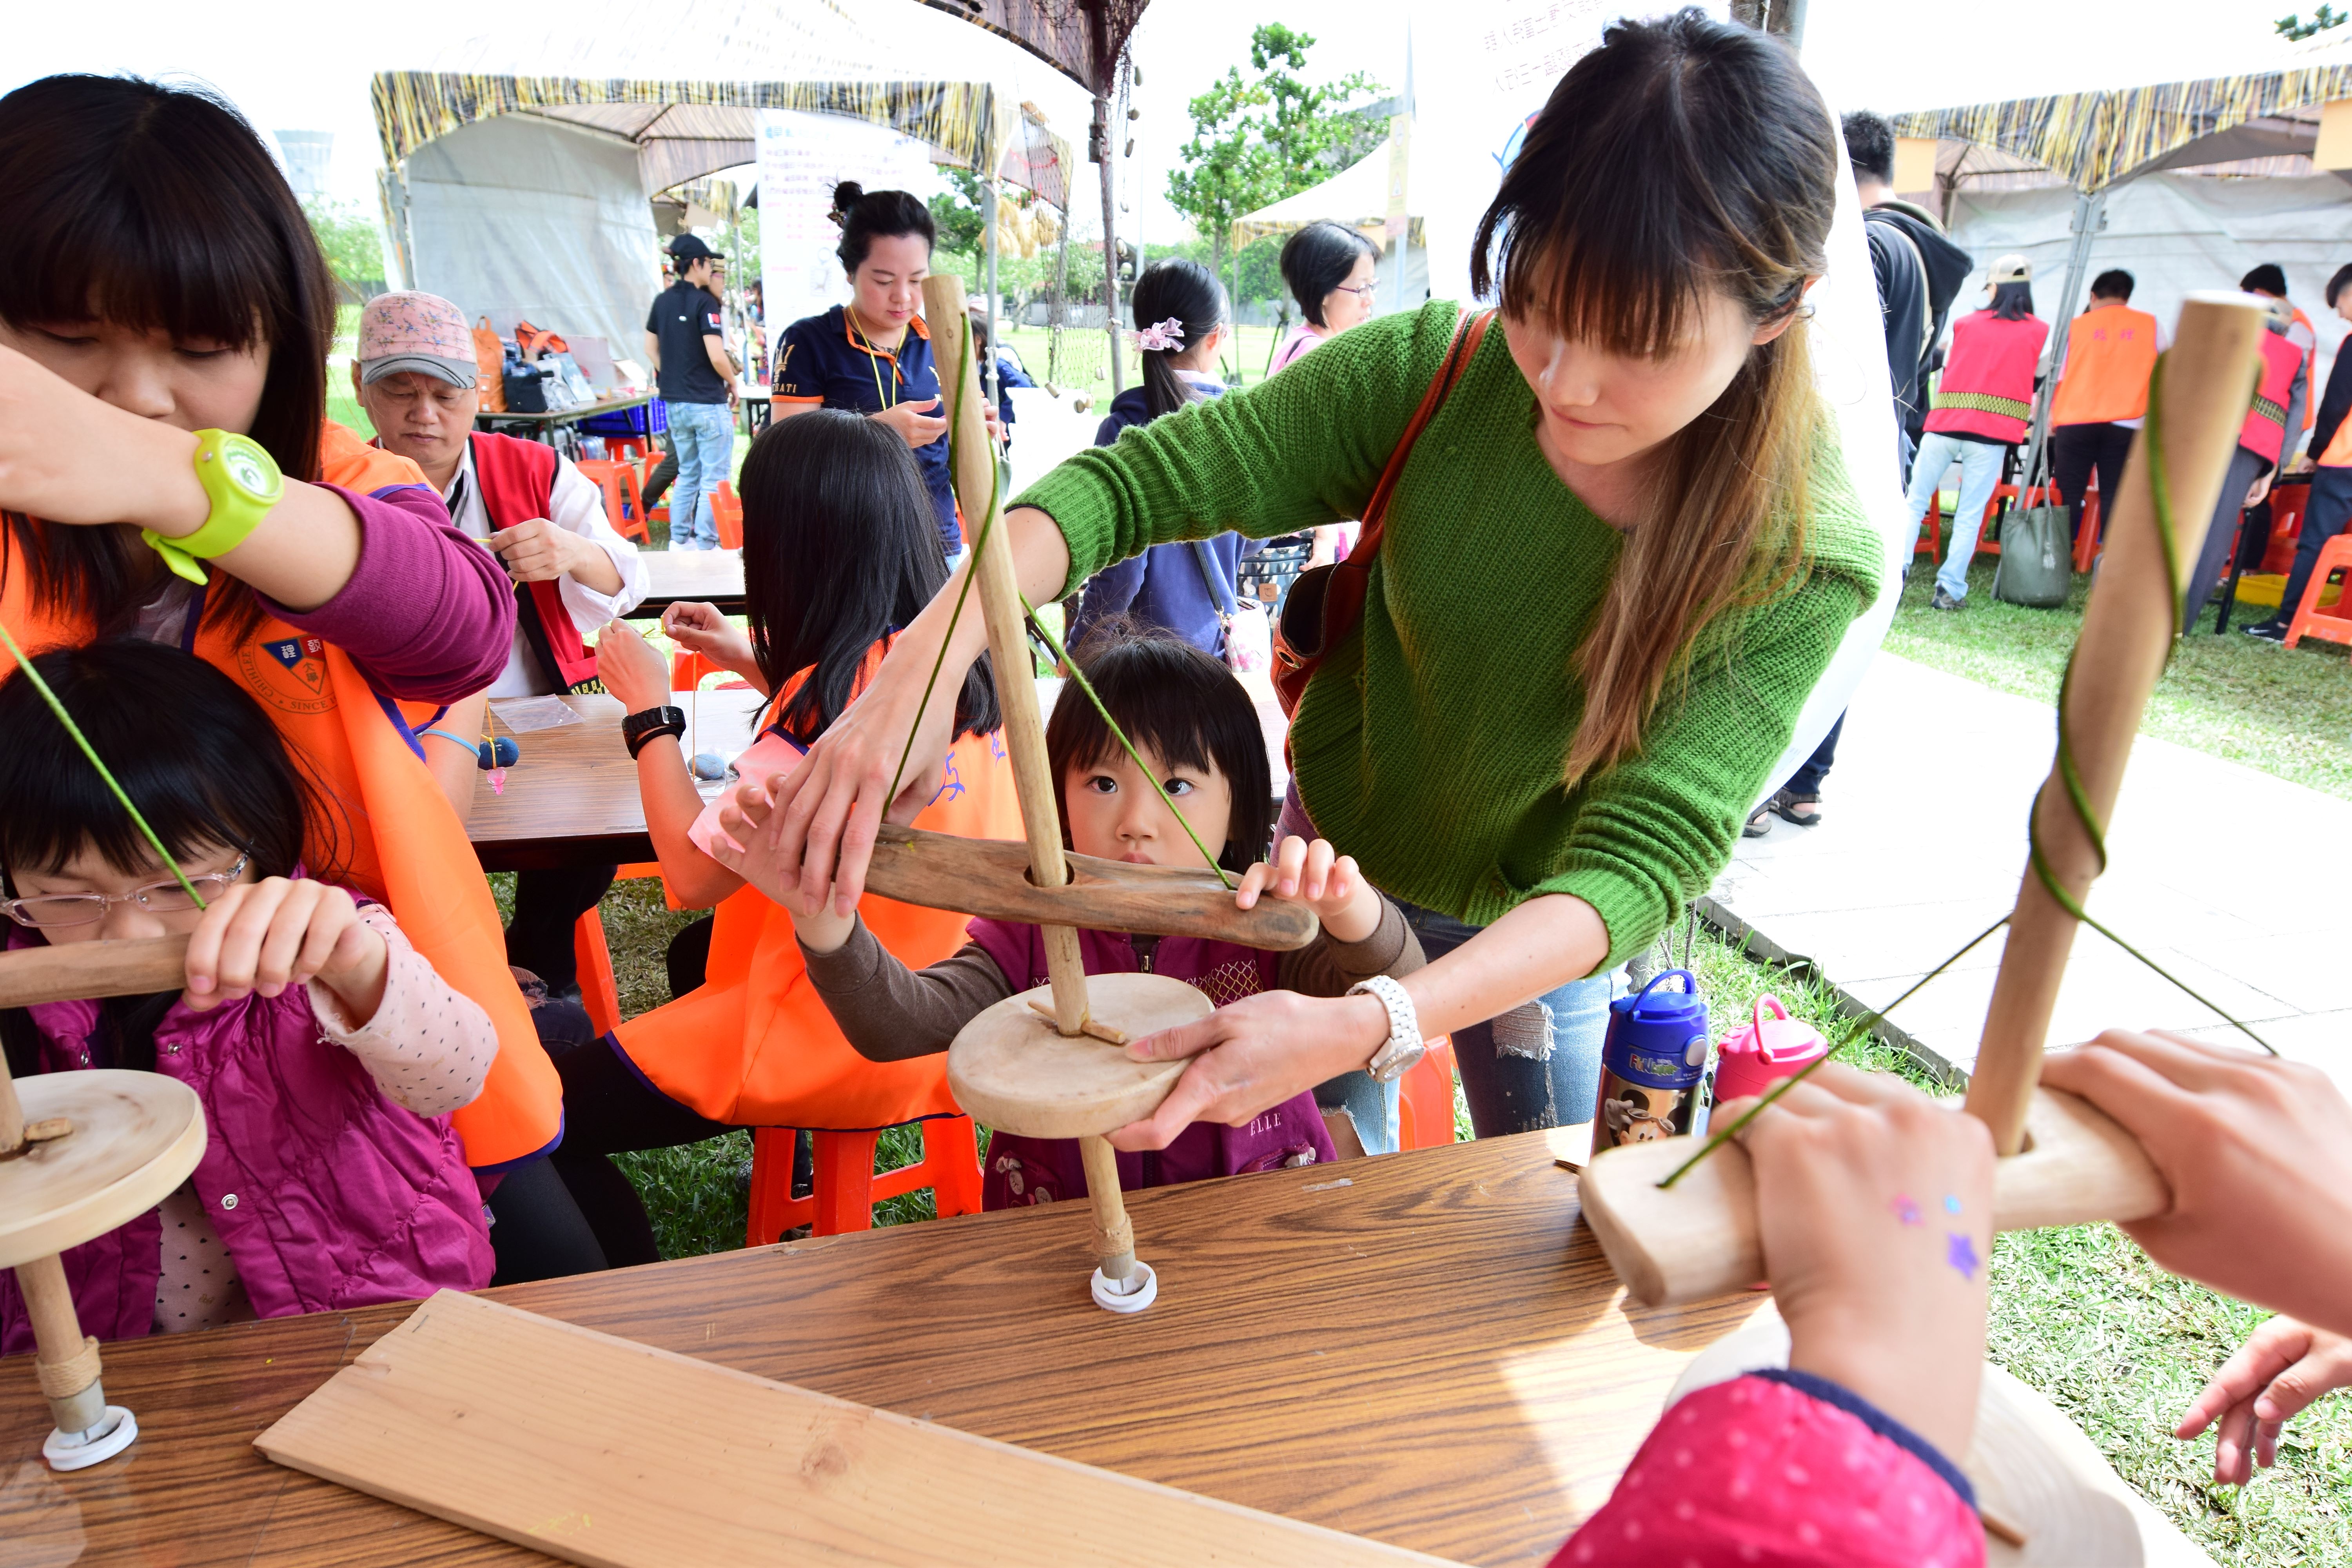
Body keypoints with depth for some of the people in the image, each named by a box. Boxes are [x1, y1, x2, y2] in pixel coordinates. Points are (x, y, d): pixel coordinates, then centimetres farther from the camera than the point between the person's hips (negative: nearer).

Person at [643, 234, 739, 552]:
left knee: (687, 474, 18)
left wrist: (674, 377, 17)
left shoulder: (662, 301, 8)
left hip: (674, 402, 8)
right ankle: (706, 545, 1)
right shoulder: (704, 302, -14)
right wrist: (732, 382, -4)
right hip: (708, 402, -7)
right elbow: (717, 356, -20)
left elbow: (651, 349, 14)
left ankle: (680, 539, 20)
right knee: (714, 478, 1)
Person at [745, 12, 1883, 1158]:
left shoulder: (1803, 558, -27)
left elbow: (1646, 856, -34)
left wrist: (1364, 1028, -49)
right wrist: (926, 663, -44)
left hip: (1540, 941, 0)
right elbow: (1132, 481, -26)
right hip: (1333, 864, 1)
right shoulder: (1435, 376, -25)